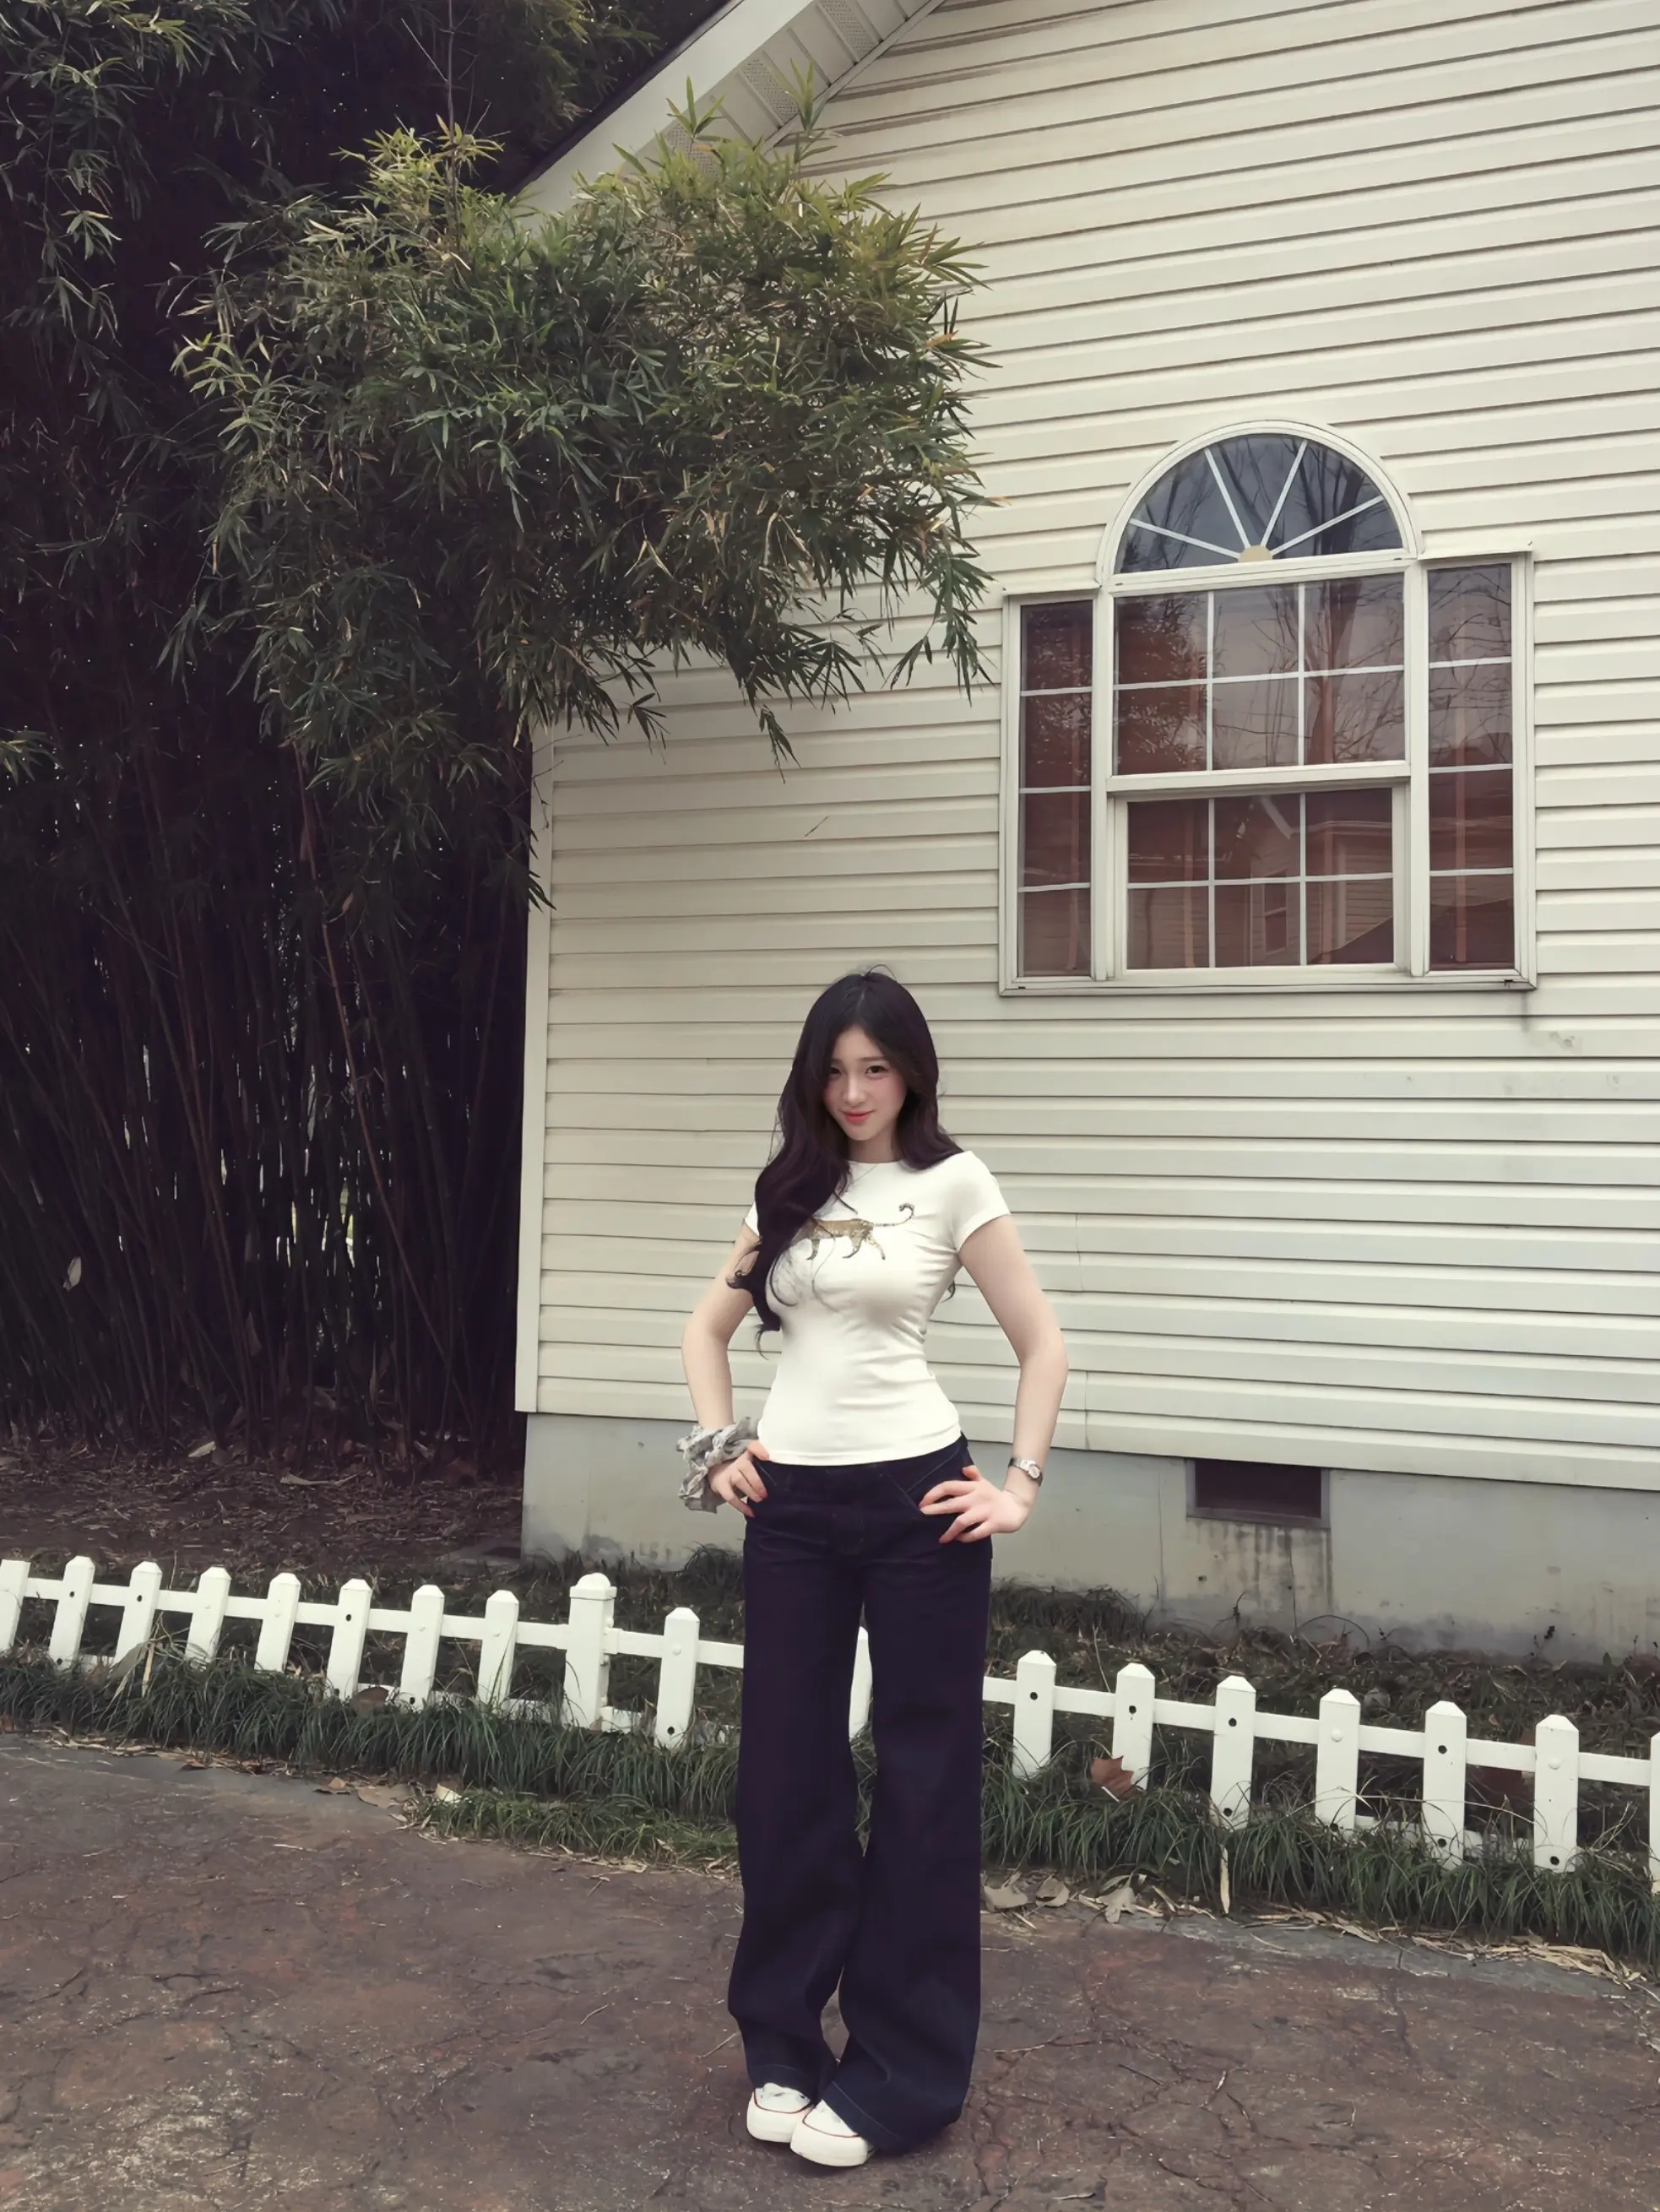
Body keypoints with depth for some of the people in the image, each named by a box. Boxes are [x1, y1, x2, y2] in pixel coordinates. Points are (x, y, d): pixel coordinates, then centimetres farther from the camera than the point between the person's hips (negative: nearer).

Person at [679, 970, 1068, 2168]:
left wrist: (1021, 1481, -7)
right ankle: (784, 2047, 28)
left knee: (922, 1776, 5)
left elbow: (1043, 1344, -1)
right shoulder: (790, 1189, 10)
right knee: (785, 1769, 10)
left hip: (915, 1493, -4)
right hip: (793, 1501, 4)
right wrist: (721, 1444, 7)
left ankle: (898, 2078, 18)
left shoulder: (953, 1183, -3)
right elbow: (709, 1327, 19)